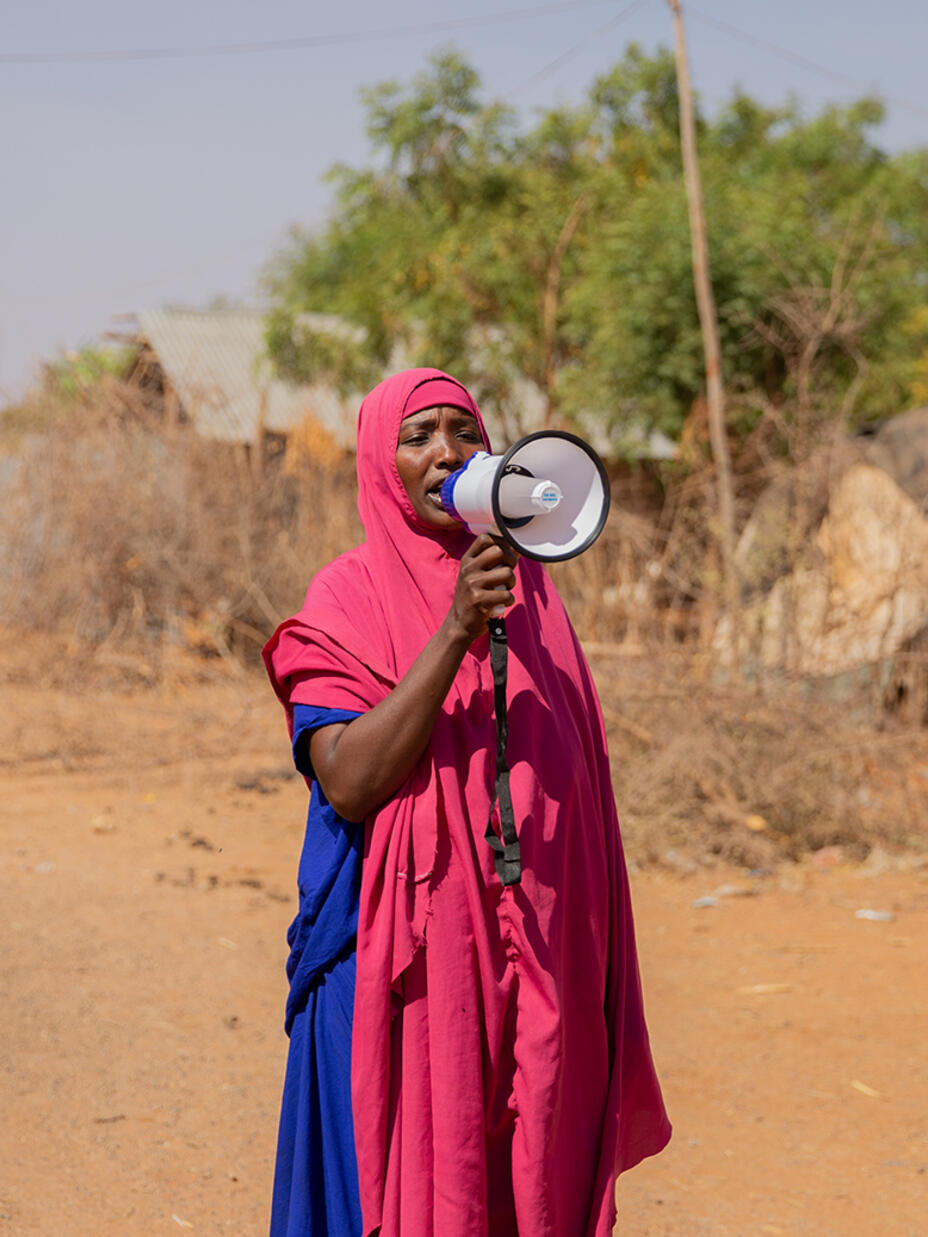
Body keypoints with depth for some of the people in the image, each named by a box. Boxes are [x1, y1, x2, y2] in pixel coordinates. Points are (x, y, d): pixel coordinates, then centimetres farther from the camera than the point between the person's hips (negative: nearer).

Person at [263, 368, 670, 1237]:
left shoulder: (528, 591, 9)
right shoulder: (349, 596, -5)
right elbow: (348, 782, -18)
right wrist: (457, 630, -23)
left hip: (534, 961, 4)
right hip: (409, 962, -4)